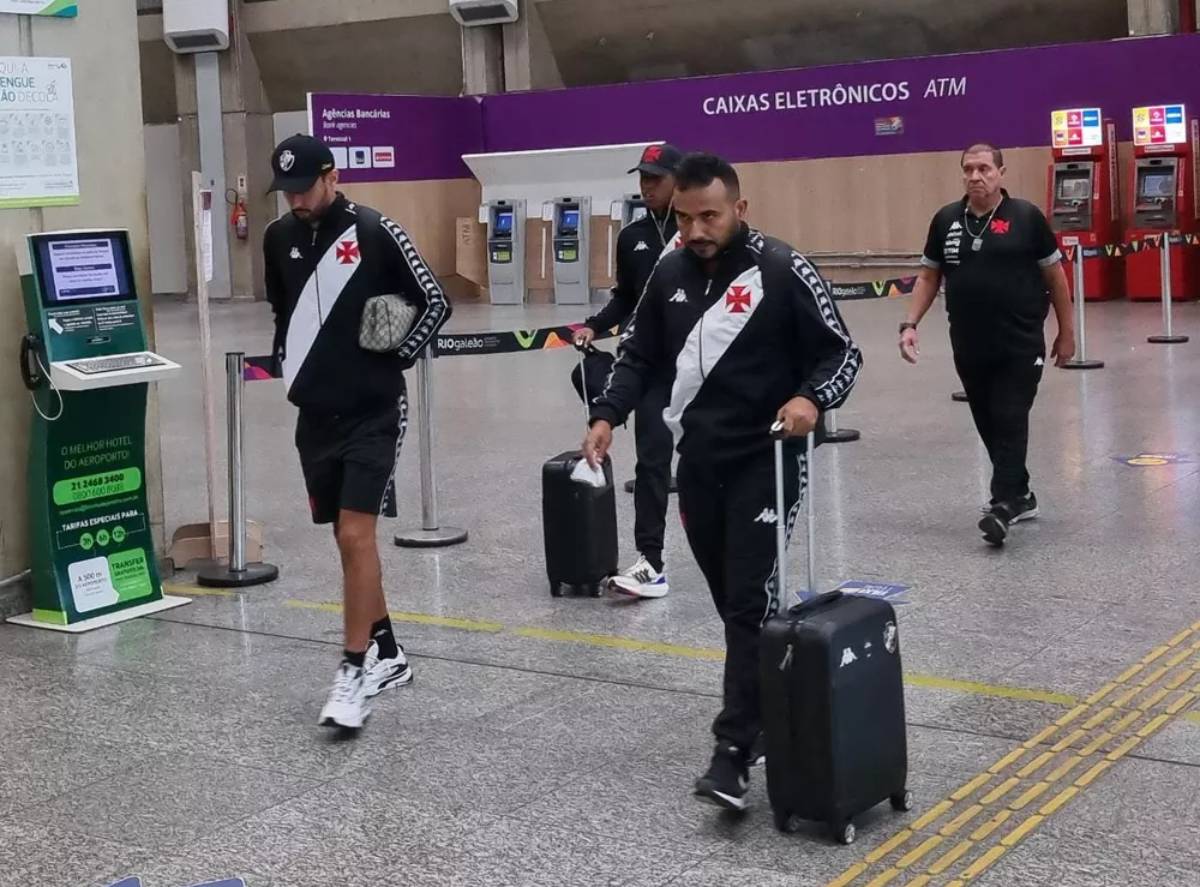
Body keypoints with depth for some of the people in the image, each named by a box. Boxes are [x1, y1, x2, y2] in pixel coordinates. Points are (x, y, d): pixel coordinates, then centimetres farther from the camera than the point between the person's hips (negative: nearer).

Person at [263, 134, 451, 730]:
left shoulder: (375, 232, -11)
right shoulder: (278, 238, 5)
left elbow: (435, 303, -5)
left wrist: (397, 359, -8)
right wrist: (291, 361, 12)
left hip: (372, 411, -6)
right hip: (315, 413, 6)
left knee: (356, 535, -13)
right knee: (346, 539, 11)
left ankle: (355, 670, -6)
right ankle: (387, 655, 25)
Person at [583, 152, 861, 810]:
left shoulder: (782, 271, -11)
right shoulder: (670, 274, 6)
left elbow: (841, 353, -7)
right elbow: (641, 355, 15)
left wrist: (811, 398, -27)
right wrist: (608, 415, -1)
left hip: (766, 462, -6)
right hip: (698, 462, 6)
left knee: (750, 605, -10)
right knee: (730, 604, 12)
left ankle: (733, 754, -10)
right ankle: (765, 711, 29)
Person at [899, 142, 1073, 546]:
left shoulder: (1026, 217, -4)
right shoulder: (945, 220, 5)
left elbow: (1054, 274, 2)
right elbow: (928, 276, 13)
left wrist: (1066, 331, 4)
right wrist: (910, 324, 3)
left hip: (1020, 345, -4)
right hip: (969, 347, 4)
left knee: (1010, 423, -7)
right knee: (989, 426, 11)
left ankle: (1002, 505, -6)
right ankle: (1019, 495, 27)